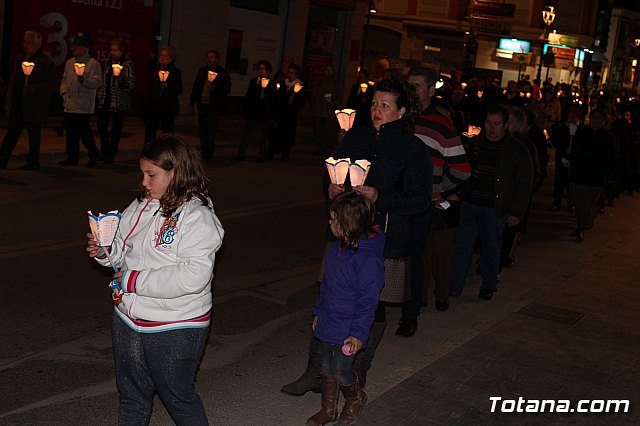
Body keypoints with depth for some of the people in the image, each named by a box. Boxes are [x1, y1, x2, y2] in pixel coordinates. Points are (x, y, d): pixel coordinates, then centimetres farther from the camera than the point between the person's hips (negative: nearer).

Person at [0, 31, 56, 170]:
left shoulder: (46, 63, -8)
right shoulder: (20, 59, 13)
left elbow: (51, 86, -11)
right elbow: (13, 80, 17)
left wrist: (31, 89, -21)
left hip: (34, 108, -6)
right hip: (17, 106, 6)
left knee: (34, 136, 5)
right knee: (12, 133, 6)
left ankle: (33, 161, 17)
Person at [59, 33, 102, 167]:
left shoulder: (93, 64, -5)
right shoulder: (69, 62, 17)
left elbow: (97, 82, -14)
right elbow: (64, 79, 26)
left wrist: (83, 79, -26)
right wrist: (64, 92, 12)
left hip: (84, 106, -7)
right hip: (70, 104, 7)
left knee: (84, 131, -7)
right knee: (71, 132, 8)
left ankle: (94, 155, 11)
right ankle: (72, 157, 17)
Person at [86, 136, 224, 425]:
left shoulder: (198, 218, -18)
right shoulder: (141, 206, 3)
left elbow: (194, 276, -29)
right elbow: (123, 251, 16)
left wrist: (135, 280, -24)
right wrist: (104, 251, -7)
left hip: (175, 330, -7)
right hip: (128, 322, 7)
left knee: (178, 399, 12)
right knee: (131, 399, 22)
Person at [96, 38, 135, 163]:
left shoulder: (128, 64, -6)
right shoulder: (108, 62, 12)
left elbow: (131, 85, -10)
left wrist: (120, 78, -26)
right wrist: (100, 95, 17)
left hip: (120, 102, -5)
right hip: (106, 100, 5)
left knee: (116, 129, 2)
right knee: (101, 125, 3)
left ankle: (111, 155, 12)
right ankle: (105, 153, 18)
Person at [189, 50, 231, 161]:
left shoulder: (223, 73, 0)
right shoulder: (202, 71, 14)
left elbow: (227, 89, -3)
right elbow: (195, 87, 18)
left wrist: (214, 87, -18)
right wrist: (192, 102, 14)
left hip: (214, 106, -5)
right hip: (202, 105, 5)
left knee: (210, 131, -9)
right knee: (202, 130, 7)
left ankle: (208, 154, -4)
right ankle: (204, 151, 19)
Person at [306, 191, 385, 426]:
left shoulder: (368, 259, -24)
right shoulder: (336, 248, 2)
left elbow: (367, 301, -21)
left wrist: (359, 333, -20)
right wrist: (319, 313, 21)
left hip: (347, 331, -8)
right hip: (328, 323, 8)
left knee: (341, 370, 5)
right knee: (327, 368, 17)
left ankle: (356, 398, 35)